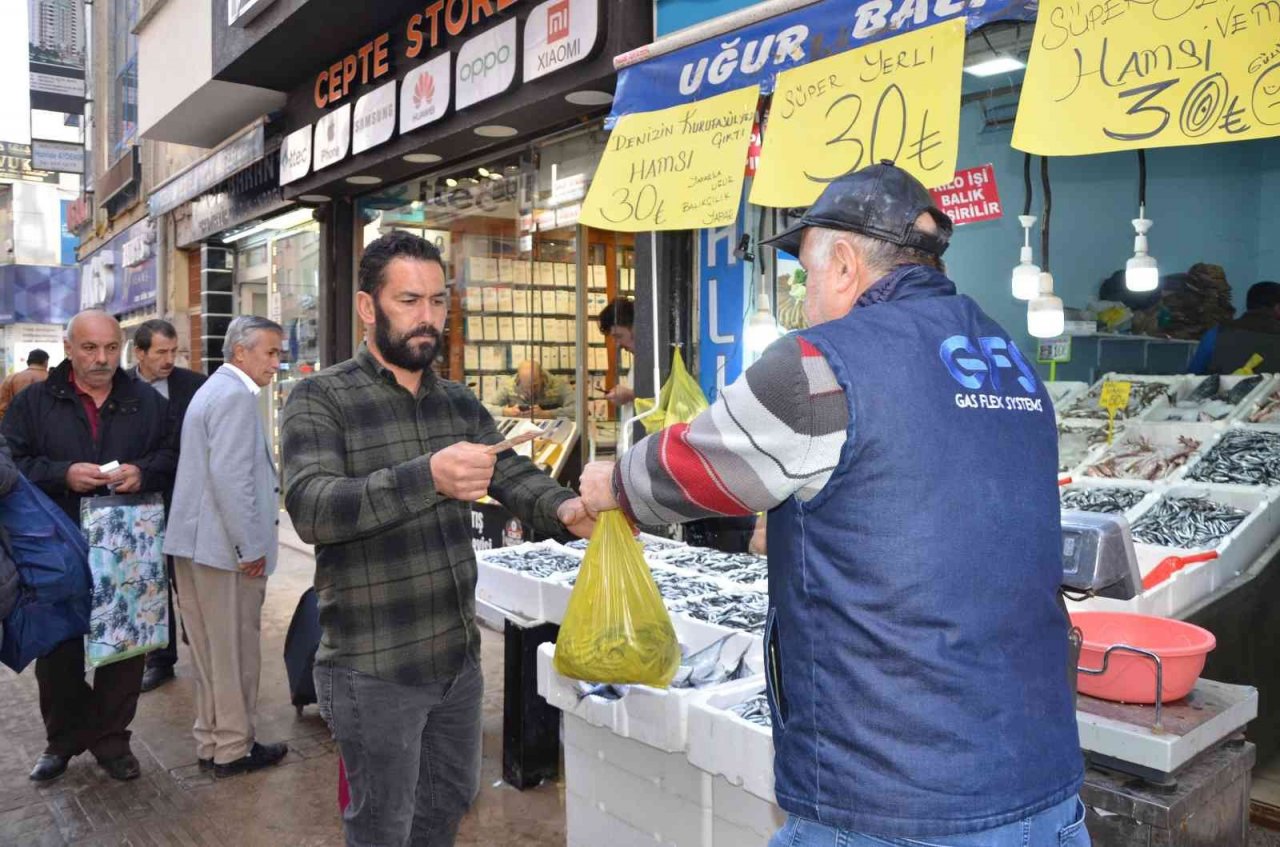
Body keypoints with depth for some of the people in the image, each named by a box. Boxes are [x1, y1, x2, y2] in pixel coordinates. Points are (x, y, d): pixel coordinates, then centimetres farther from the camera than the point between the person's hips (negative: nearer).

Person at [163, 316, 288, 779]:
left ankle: (211, 740, 28)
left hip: (194, 542, 10)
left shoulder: (213, 389, 18)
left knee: (210, 649, 17)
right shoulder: (236, 395, -15)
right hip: (226, 546, -10)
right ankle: (233, 749, 14)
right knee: (235, 650, 2)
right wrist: (250, 547, -18)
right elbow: (230, 475, -23)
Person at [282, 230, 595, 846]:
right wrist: (426, 478, -41)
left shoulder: (459, 403, 7)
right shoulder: (320, 399, -11)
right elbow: (311, 507, -25)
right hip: (373, 672, -5)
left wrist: (564, 508, -27)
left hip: (459, 657, 6)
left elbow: (513, 474, -3)